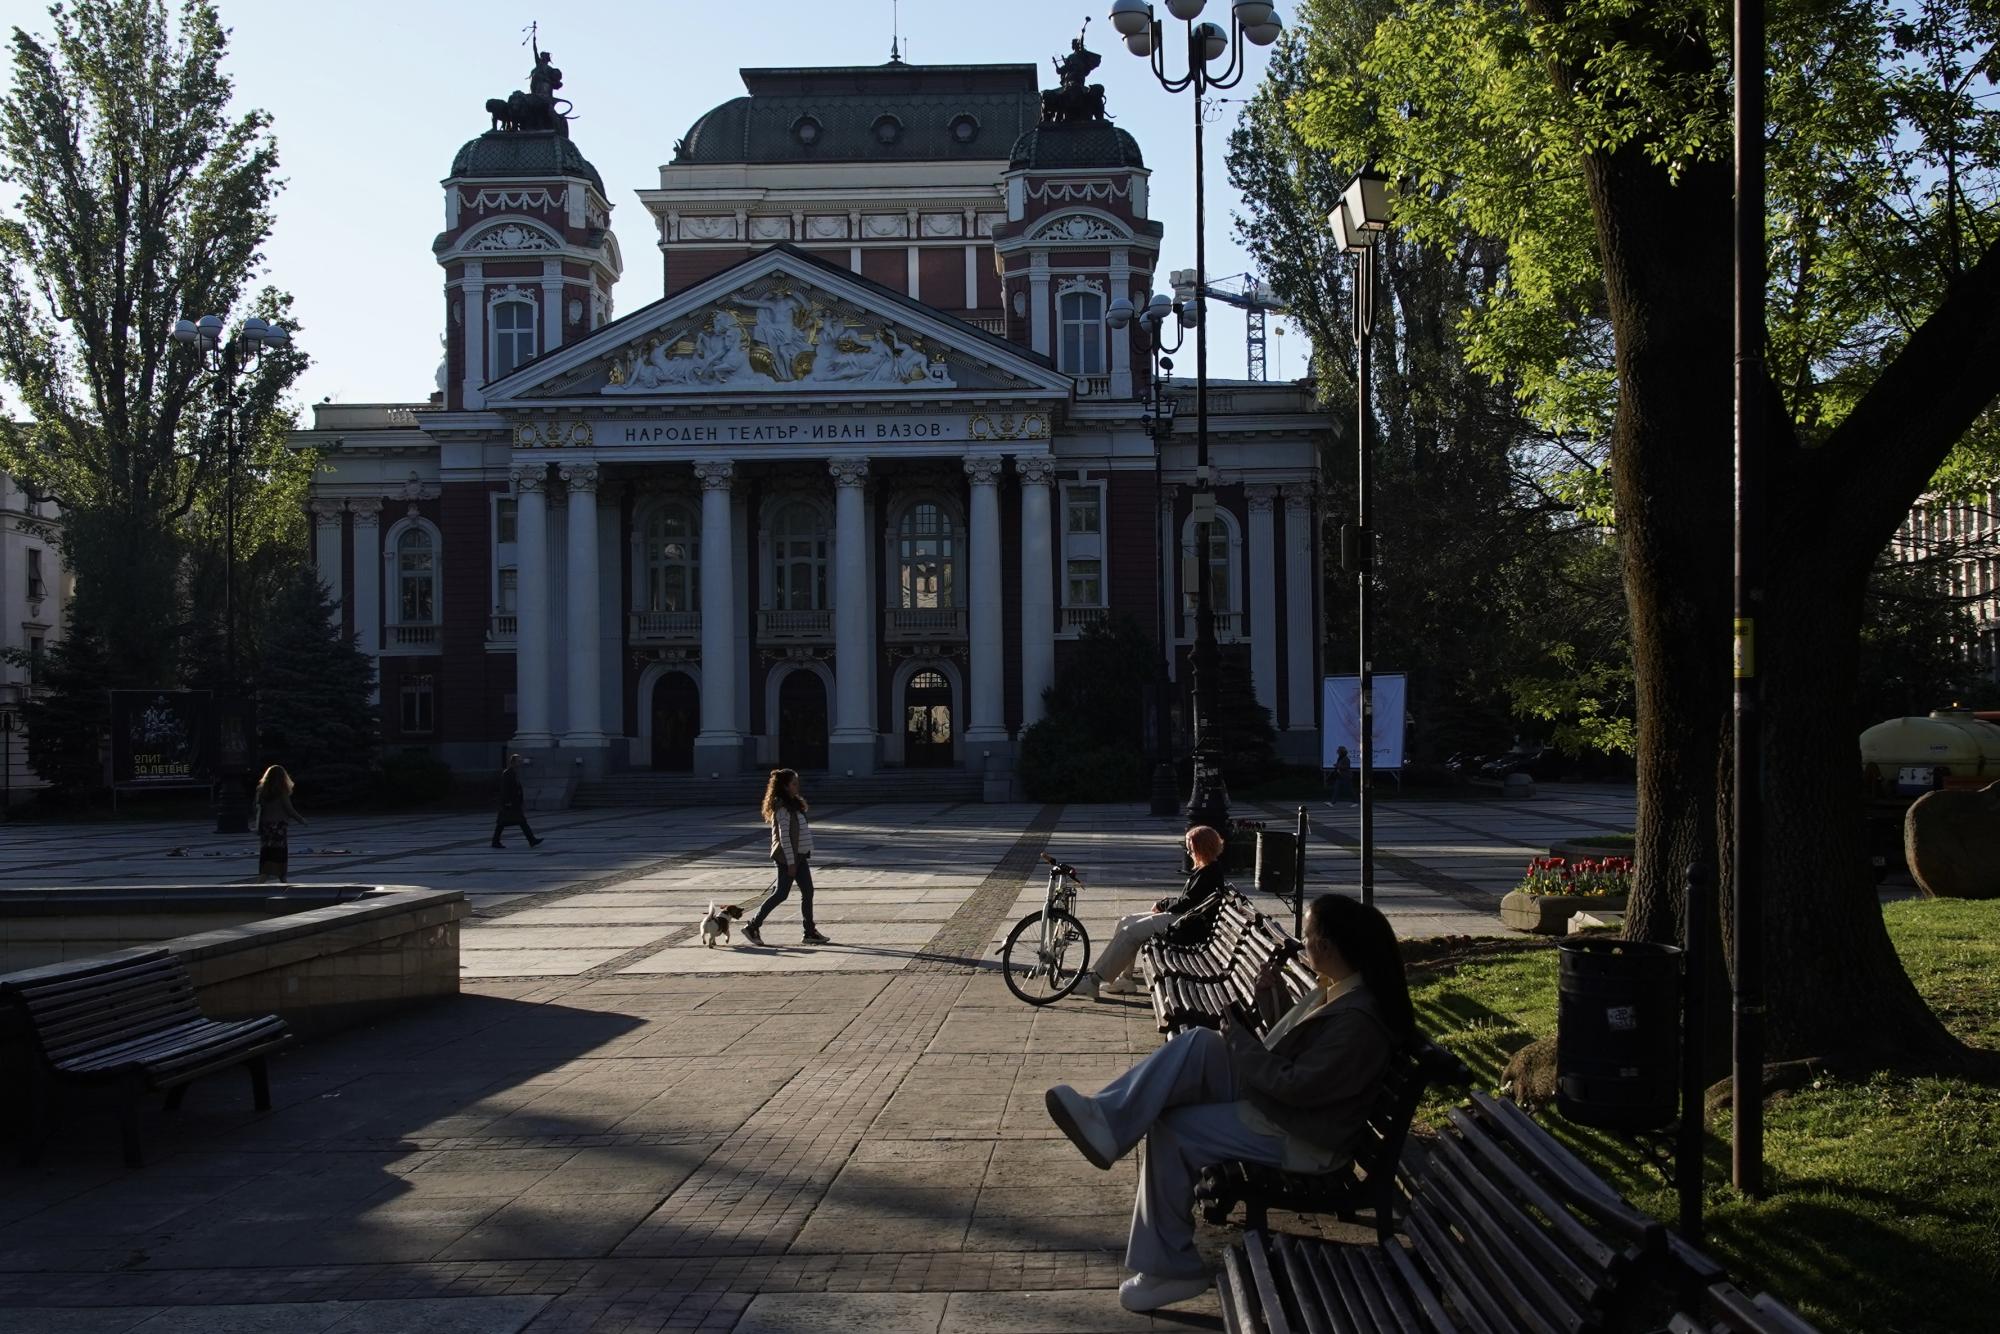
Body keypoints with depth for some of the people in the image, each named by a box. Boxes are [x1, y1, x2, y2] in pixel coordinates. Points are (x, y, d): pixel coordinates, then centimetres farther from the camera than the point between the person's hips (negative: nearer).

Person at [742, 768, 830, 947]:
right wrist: (790, 862, -20)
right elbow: (784, 836, -19)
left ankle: (810, 932, 9)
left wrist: (801, 857, 17)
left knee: (807, 892, 6)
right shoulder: (782, 808, -16)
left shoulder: (793, 804, 13)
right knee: (781, 894, -4)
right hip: (787, 857, -9)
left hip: (799, 855, 9)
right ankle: (753, 926, 6)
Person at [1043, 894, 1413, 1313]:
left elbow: (1294, 1086, -26)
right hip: (1272, 1098, 10)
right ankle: (1107, 1119, -21)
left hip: (1299, 1138, -10)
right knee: (1198, 1042, -12)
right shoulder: (1334, 990, 7)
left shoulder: (1357, 1020, -25)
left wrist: (1239, 1038, -15)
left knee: (1172, 1130, -17)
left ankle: (1171, 1268, -4)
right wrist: (1270, 991, 7)